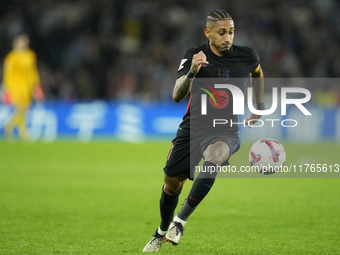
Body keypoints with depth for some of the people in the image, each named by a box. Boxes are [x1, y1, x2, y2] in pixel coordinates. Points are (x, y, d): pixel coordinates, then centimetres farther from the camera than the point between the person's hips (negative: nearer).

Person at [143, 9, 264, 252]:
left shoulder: (247, 56, -4)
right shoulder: (195, 55, -8)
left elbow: (257, 73, 22)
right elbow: (177, 95, -18)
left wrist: (259, 107, 21)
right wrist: (192, 72, -35)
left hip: (225, 130, -1)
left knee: (214, 157, -36)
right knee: (172, 185, 8)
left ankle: (181, 219, -24)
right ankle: (162, 233, 38)